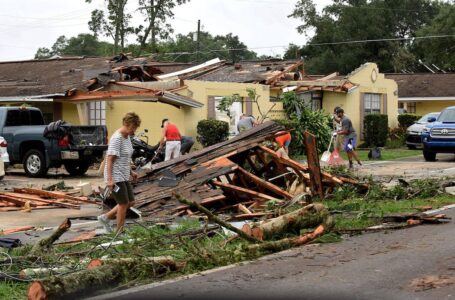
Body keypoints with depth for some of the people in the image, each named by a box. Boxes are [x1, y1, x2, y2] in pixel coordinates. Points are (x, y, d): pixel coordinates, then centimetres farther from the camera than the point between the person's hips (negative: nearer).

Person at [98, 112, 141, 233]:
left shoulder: (127, 137, 10)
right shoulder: (117, 138, -19)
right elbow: (109, 159, -22)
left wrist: (131, 172, 19)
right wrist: (109, 179, -25)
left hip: (123, 177, 9)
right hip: (115, 177, -9)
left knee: (130, 202, 11)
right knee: (123, 204, -2)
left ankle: (106, 218, 22)